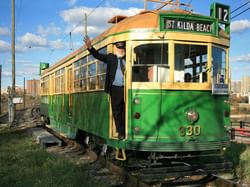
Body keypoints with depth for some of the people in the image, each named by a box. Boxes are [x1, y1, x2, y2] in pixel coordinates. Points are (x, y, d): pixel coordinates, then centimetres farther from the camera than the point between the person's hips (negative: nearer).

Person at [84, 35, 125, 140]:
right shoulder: (111, 58, 7)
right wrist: (90, 47, -15)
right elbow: (98, 55, -1)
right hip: (115, 89, -1)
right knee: (117, 112, 3)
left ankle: (126, 131, 14)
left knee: (126, 111, 5)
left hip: (126, 88, 1)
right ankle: (120, 132, 12)